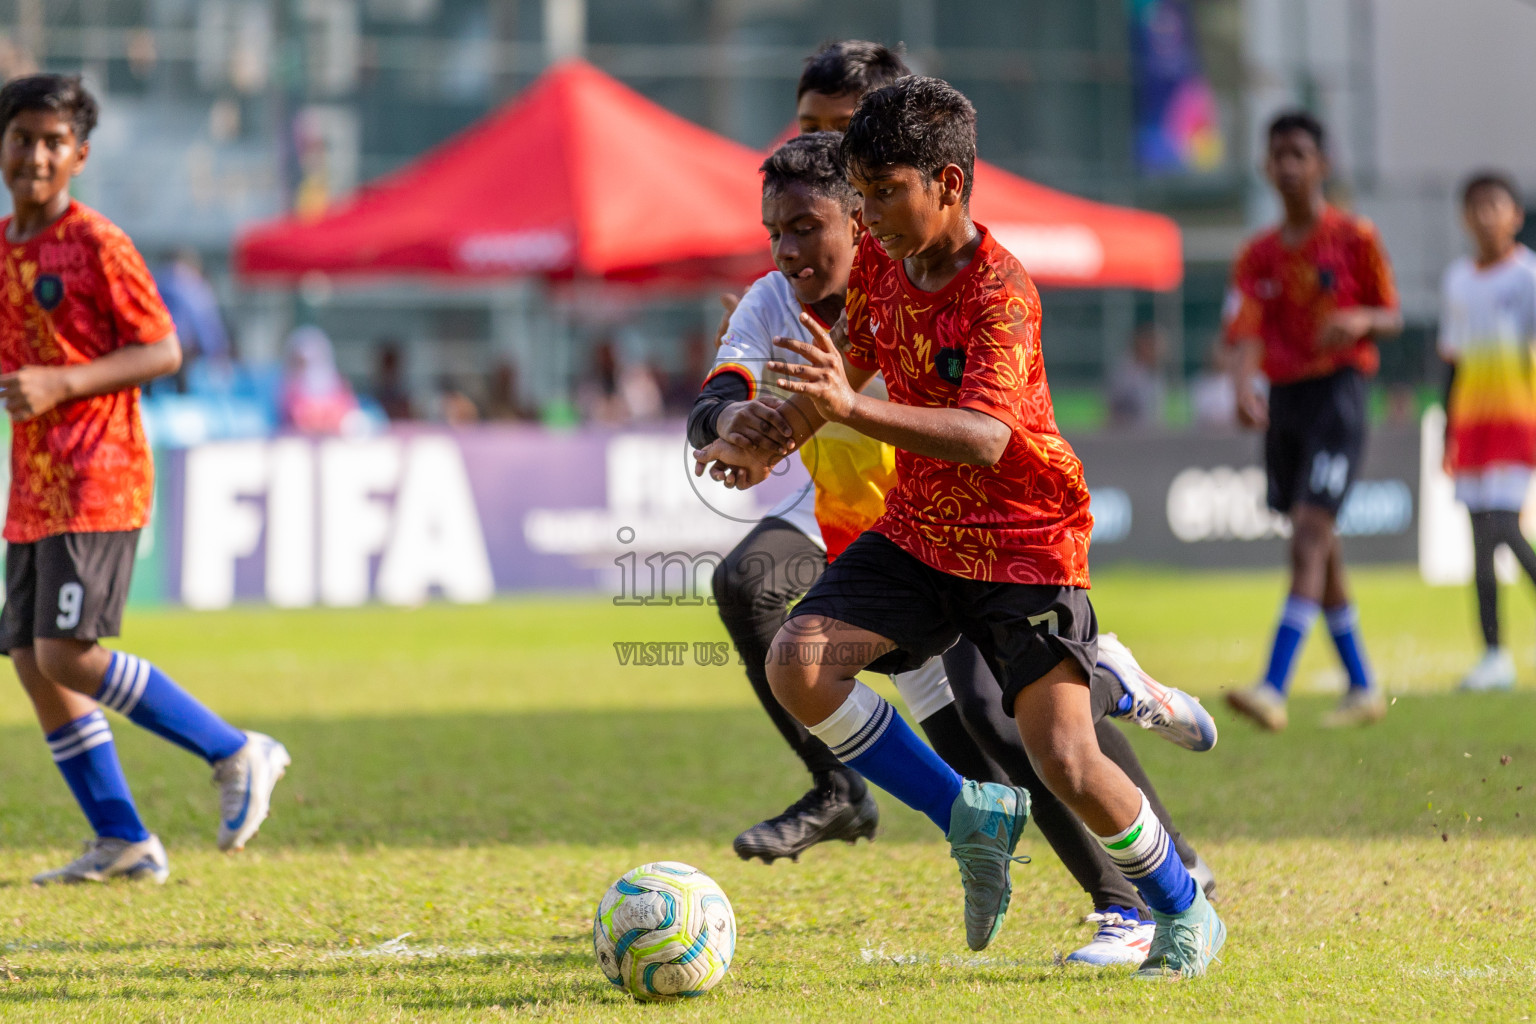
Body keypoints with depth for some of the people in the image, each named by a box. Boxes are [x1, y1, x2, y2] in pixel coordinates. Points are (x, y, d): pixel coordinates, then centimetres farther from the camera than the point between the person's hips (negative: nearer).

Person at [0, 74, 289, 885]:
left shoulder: (97, 246, -9)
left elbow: (163, 352, -10)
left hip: (96, 480, -8)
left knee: (67, 655, -16)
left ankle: (236, 755, -4)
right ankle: (122, 843, 9)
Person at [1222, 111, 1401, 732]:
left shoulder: (1354, 239, -1)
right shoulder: (1258, 256, 9)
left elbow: (1392, 318, 3)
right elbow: (1247, 333, -1)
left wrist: (1362, 321, -20)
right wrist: (1243, 388, -21)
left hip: (1337, 394, -6)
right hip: (1283, 399, 6)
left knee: (1309, 534, -17)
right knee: (1319, 548, 10)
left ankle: (1274, 690, -27)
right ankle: (1363, 688, 22)